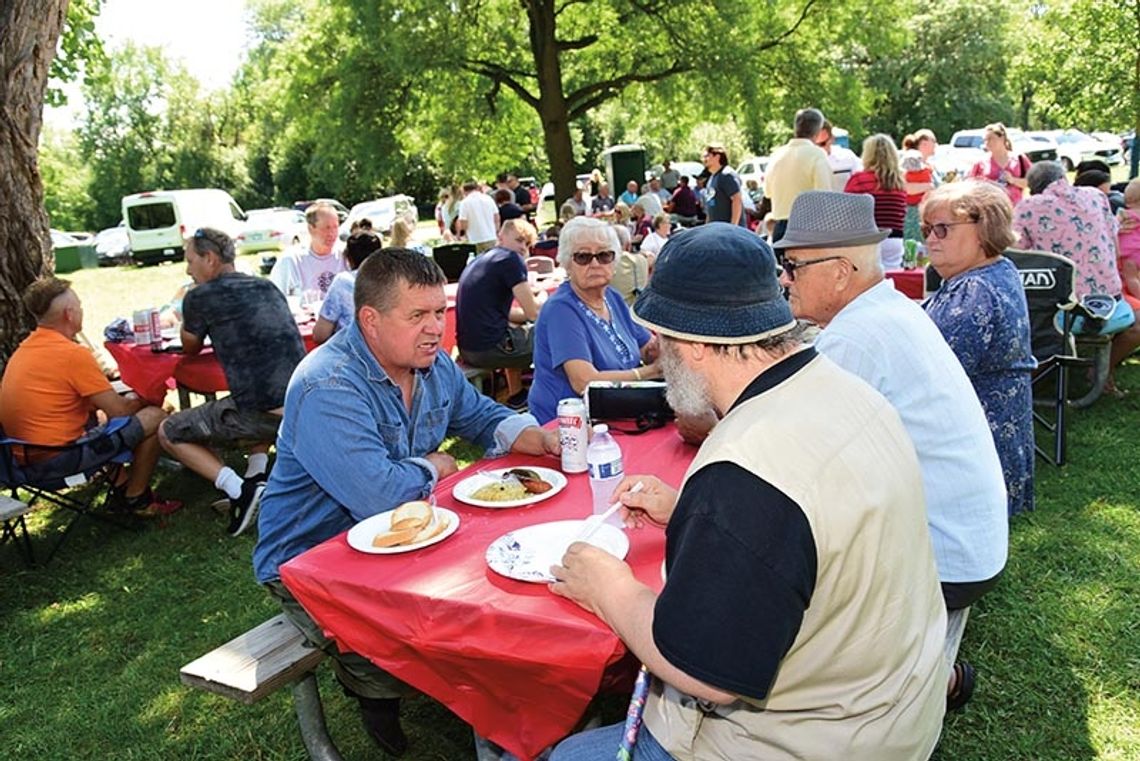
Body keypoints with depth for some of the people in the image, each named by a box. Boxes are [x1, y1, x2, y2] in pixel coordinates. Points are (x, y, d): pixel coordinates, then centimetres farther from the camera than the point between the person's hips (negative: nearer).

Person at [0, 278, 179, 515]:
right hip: (57, 458, -10)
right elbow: (118, 410, -13)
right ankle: (135, 499, 8)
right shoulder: (73, 353, -18)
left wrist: (128, 400, 13)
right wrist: (138, 400, 9)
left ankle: (120, 487, 27)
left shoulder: (24, 348, 10)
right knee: (154, 417, -6)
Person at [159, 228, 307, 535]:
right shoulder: (267, 287, 17)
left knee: (168, 433, 14)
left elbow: (191, 348, 19)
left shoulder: (200, 297, 0)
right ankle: (257, 474, 22)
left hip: (262, 416, -6)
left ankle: (239, 490, -4)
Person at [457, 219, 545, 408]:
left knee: (521, 329, 36)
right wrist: (543, 298, 13)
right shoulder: (511, 258, -7)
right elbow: (533, 312, -8)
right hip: (490, 348, -9)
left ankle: (516, 396, 39)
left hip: (466, 350, 9)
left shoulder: (480, 260, 20)